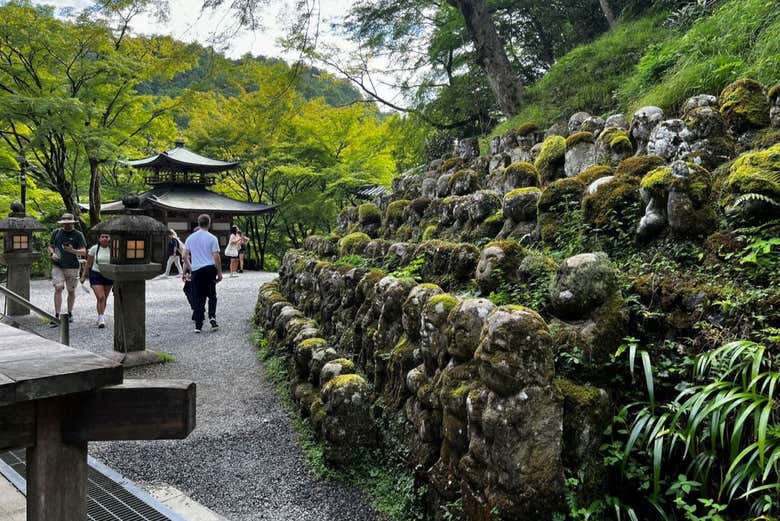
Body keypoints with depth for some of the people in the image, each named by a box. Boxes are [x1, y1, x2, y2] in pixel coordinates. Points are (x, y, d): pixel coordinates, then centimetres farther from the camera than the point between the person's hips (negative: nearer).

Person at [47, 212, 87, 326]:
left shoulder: (78, 235, 0)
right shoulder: (56, 232, 8)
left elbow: (84, 251, -5)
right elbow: (49, 246, 18)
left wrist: (73, 251, -24)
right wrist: (52, 253, -4)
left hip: (72, 267, -1)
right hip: (57, 266, 1)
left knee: (71, 291, 9)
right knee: (58, 289, -12)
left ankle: (70, 313, 28)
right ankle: (56, 317, -13)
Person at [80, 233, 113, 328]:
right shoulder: (94, 249, -5)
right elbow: (88, 264, 2)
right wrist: (83, 276, 1)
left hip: (109, 276, 2)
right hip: (96, 275, -2)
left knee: (104, 299, 12)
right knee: (100, 298, -14)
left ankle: (100, 317, 30)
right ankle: (101, 320, -8)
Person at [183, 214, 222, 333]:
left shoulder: (190, 238, 6)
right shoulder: (212, 238, -4)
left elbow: (185, 257, 8)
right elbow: (216, 257, -7)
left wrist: (190, 268, 21)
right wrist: (219, 272, 1)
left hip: (196, 270, 2)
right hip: (210, 269, -2)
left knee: (199, 298, 7)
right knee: (212, 295, 14)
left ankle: (198, 325, 7)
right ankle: (212, 316, -6)